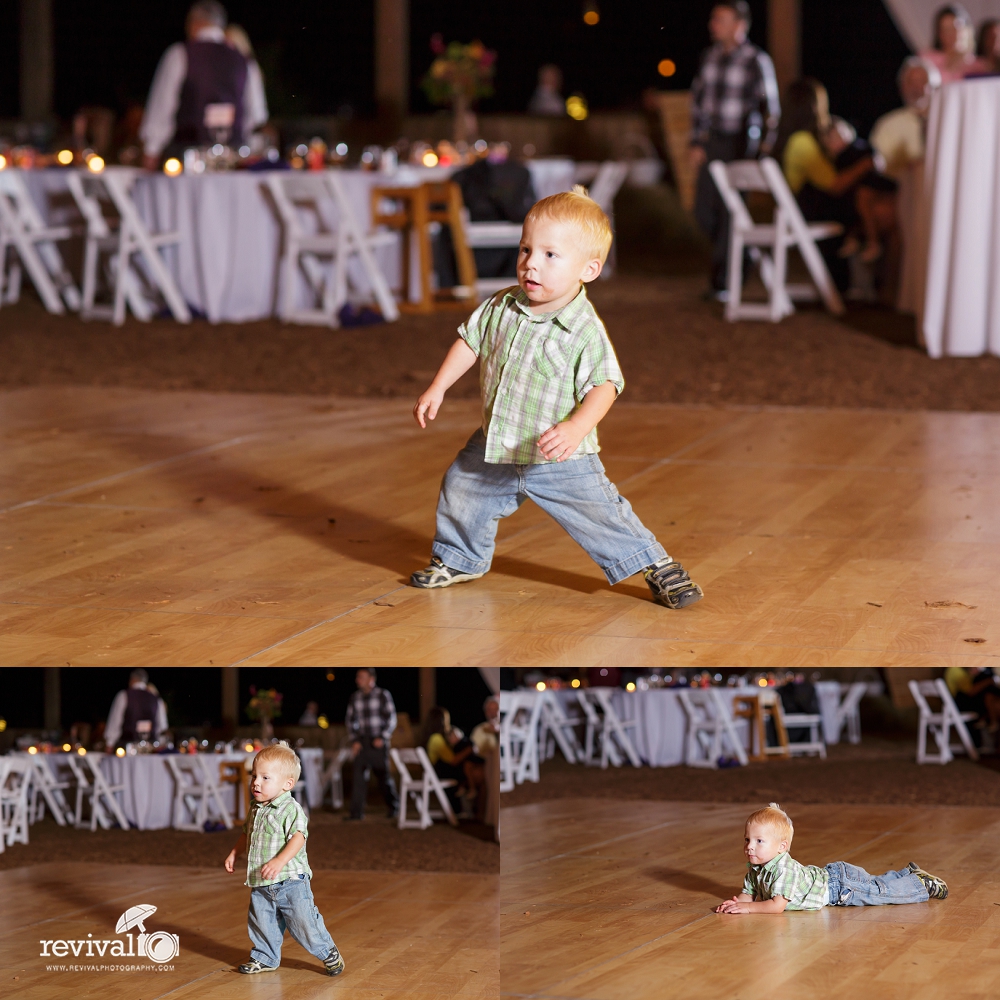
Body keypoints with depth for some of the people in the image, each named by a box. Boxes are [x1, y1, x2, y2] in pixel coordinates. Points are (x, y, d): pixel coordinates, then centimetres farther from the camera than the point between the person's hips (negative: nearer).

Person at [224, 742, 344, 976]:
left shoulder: (290, 810, -17)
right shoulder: (256, 809, 9)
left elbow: (298, 838, -29)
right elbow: (247, 834, 26)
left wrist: (279, 861, -39)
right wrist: (234, 853, 16)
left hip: (290, 881, -7)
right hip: (261, 886, 7)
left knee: (303, 922, -3)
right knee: (261, 922, 11)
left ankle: (328, 952, 16)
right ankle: (265, 957, 29)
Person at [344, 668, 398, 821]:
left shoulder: (383, 695, -5)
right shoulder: (355, 697, 7)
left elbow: (391, 719, -4)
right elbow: (350, 720, 14)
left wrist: (382, 738, -12)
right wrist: (354, 740, 3)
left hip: (378, 742, -3)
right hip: (362, 743, 3)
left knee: (383, 776, 4)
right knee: (359, 776, -5)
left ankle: (392, 806, 25)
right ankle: (357, 812, -6)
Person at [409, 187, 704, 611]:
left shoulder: (586, 332, -23)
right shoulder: (502, 308, -6)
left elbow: (604, 386, -27)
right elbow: (470, 341, 8)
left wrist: (576, 427, -42)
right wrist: (437, 388, 5)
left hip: (561, 461, -5)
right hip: (494, 449, 5)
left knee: (600, 515, -8)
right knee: (460, 492, 17)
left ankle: (655, 565, 12)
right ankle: (459, 559, 44)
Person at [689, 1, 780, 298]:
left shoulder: (756, 61, -10)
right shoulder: (710, 57, 7)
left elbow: (770, 107, -8)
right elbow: (698, 99, 14)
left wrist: (767, 148, -12)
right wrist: (696, 143, 9)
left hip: (741, 143, -6)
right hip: (712, 142, 6)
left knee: (729, 212, -4)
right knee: (704, 210, 6)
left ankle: (721, 281, 5)